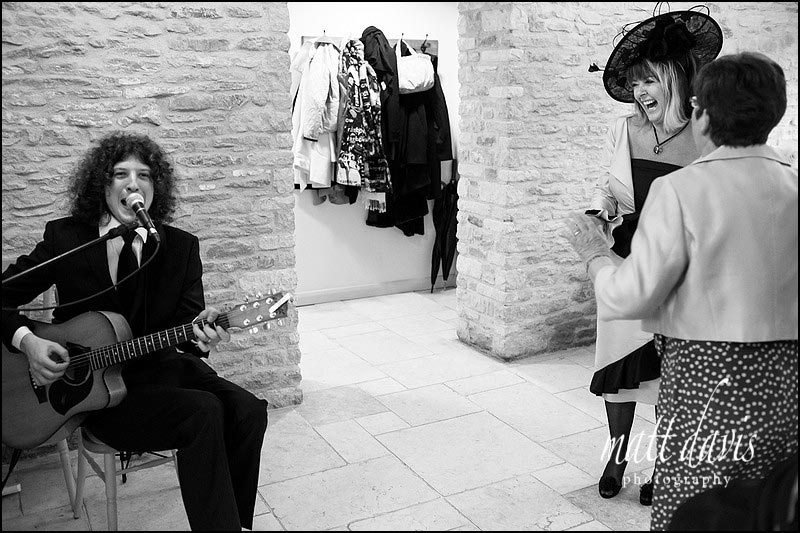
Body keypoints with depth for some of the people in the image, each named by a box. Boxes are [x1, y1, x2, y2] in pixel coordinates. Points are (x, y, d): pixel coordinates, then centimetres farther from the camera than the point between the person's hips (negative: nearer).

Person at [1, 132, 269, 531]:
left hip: (162, 367, 3)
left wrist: (201, 332, -27)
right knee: (203, 412, -28)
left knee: (248, 411, -21)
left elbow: (187, 315, -3)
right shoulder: (65, 237, -2)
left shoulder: (181, 246, 3)